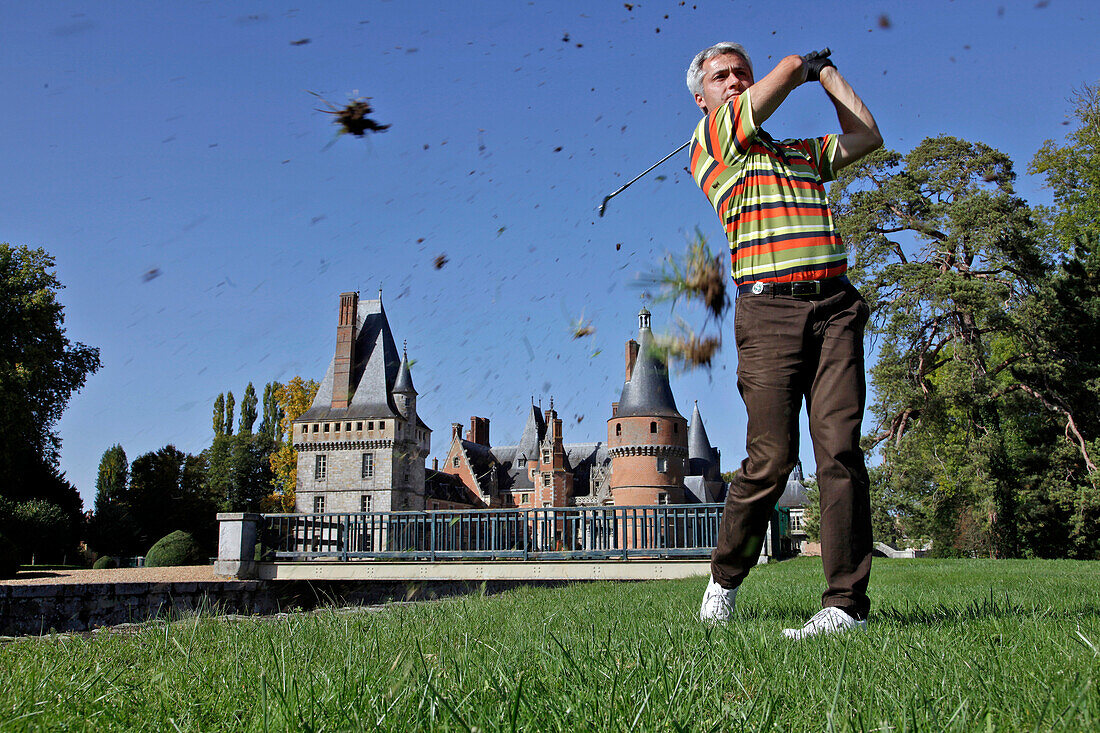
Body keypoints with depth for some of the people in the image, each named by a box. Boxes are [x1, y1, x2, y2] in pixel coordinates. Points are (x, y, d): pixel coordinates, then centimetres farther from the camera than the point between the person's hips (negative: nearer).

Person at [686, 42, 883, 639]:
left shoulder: (803, 152, 28)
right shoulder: (711, 138, 9)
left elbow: (867, 136, 28)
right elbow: (789, 69, 8)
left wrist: (826, 70, 36)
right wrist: (805, 67, 31)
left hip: (835, 304, 5)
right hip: (769, 308, -4)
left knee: (840, 449, -8)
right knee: (772, 456, -8)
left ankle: (847, 602, -7)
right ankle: (724, 578, 14)